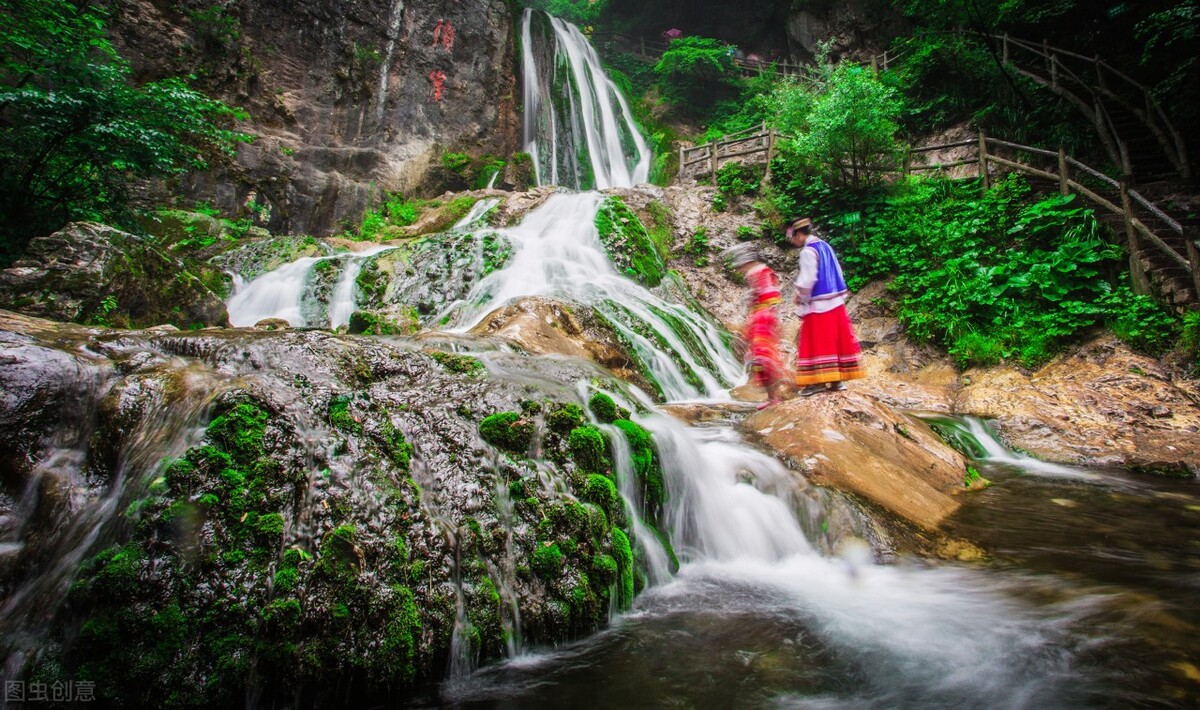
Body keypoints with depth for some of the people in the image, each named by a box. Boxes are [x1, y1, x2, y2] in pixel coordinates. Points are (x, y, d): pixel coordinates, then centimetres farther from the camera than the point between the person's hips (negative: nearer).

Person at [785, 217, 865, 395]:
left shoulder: (808, 251, -14)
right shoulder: (825, 246, 13)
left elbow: (807, 280, -19)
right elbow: (836, 273, 17)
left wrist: (799, 296, -4)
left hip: (818, 304, -9)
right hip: (835, 301, 9)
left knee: (817, 342, -4)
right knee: (836, 339, 9)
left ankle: (819, 380, -3)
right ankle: (838, 378, 15)